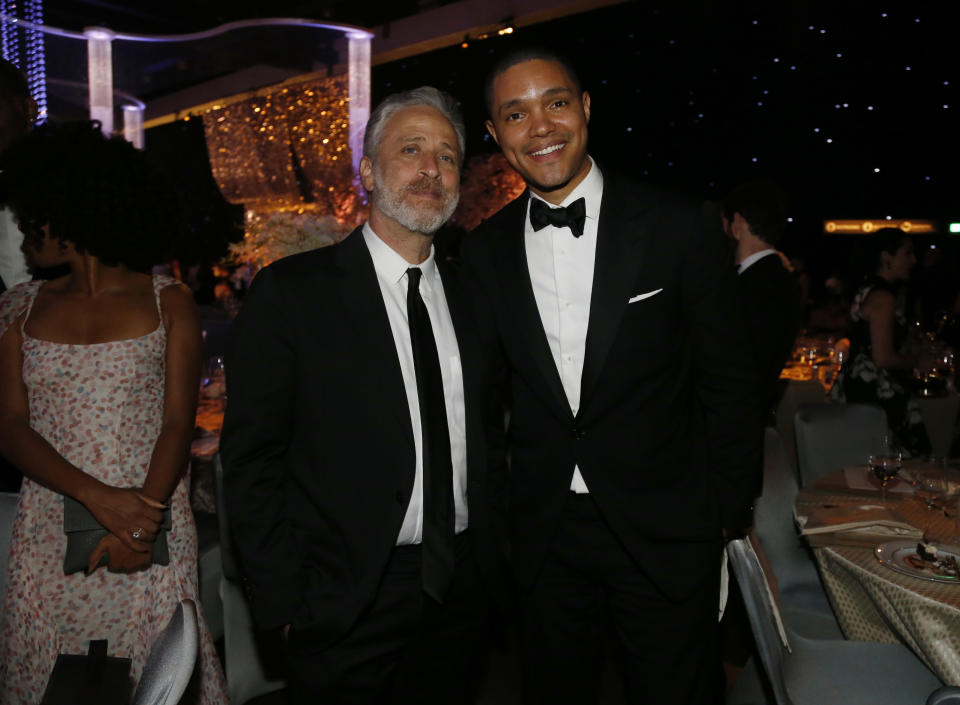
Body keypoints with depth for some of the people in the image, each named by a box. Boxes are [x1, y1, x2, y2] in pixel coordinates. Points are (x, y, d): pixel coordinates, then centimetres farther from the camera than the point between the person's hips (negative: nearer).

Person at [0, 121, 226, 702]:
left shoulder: (168, 303, 0)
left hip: (148, 530, -2)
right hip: (49, 539, 3)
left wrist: (142, 516, -19)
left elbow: (177, 425, -5)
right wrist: (97, 497, -15)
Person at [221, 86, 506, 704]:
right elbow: (251, 460, -9)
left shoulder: (470, 297, 6)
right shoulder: (290, 292, -9)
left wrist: (492, 555, 6)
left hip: (464, 590, 5)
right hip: (347, 605, -4)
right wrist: (283, 602, -11)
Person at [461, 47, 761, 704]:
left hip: (665, 536, -2)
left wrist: (728, 518, -4)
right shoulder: (485, 251, 1)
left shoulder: (675, 225, -8)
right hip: (544, 538, 3)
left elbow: (729, 383, -4)